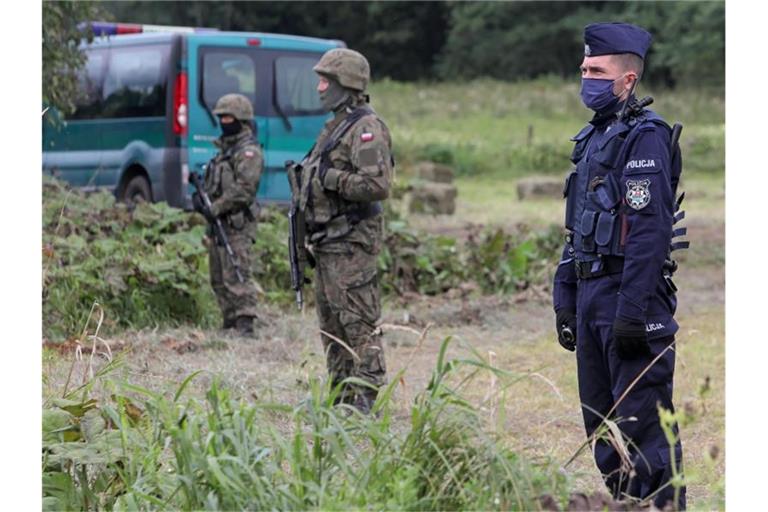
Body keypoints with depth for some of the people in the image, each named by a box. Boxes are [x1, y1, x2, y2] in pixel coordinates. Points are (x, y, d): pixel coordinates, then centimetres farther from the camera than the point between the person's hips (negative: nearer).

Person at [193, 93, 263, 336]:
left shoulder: (248, 151, -10)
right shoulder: (225, 148, 20)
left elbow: (243, 190, -19)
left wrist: (214, 208, -18)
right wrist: (200, 196, 5)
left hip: (236, 225, -10)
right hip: (218, 224, 10)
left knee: (236, 277, -13)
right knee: (219, 280, 12)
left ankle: (245, 325, -14)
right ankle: (230, 323, 18)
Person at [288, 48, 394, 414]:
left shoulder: (366, 128, -14)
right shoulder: (336, 125, 18)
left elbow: (377, 185, -24)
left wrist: (330, 178, -19)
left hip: (351, 244, -10)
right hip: (326, 243, 10)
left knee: (359, 324, -8)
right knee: (332, 326, 13)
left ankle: (366, 401, -6)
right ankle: (341, 398, 20)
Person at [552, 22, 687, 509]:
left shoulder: (645, 136, -12)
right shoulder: (593, 138, 17)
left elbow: (650, 231, -20)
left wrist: (632, 313, -23)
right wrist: (565, 300, 17)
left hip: (632, 297, -9)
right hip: (592, 295, 9)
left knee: (643, 424, -6)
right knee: (601, 424, 13)